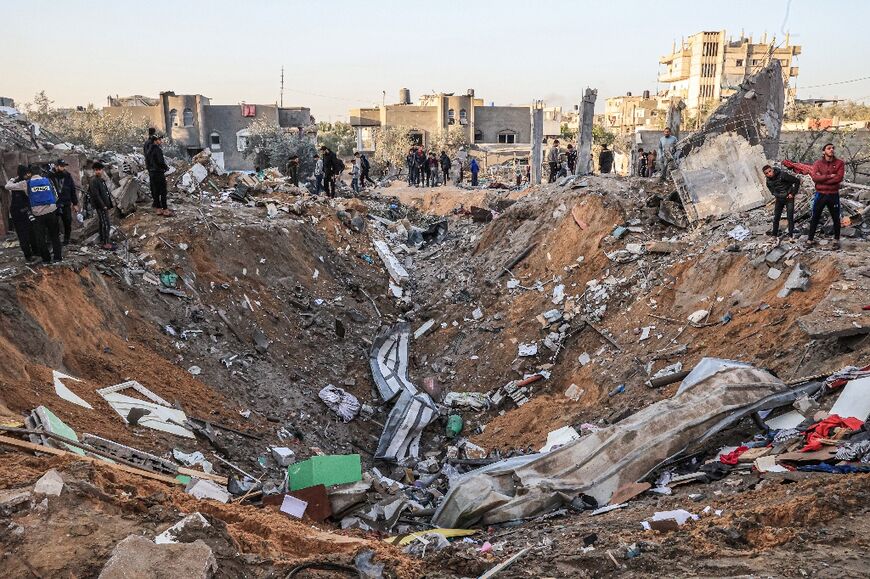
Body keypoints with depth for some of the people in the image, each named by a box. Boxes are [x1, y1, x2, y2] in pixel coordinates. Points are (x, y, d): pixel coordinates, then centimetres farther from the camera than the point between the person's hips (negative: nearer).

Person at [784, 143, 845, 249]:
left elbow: (839, 178, -16)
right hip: (820, 195, 0)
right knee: (815, 218, 8)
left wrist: (822, 179, -17)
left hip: (834, 195, 0)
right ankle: (810, 239, 18)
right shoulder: (818, 163, -1)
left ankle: (836, 240, 24)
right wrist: (829, 176, -19)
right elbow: (815, 177, -15)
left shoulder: (839, 163, -3)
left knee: (836, 219, 10)